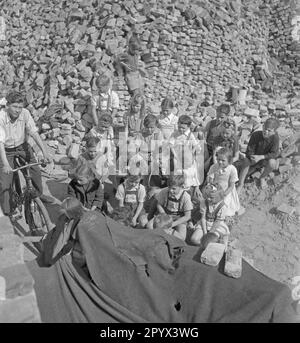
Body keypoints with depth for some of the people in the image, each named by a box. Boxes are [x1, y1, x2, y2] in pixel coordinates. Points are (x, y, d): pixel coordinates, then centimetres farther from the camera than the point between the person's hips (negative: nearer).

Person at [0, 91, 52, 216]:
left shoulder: (25, 113, -20)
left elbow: (34, 133, -20)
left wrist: (44, 152, -29)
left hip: (22, 146, 3)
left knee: (35, 170, 4)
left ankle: (39, 194, 29)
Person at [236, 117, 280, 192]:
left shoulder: (275, 137, -25)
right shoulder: (255, 135, -22)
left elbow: (275, 154, -24)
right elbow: (249, 151, -17)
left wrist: (261, 157, -35)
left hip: (266, 159, 0)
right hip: (255, 158, 1)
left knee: (272, 162, -33)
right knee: (245, 160, -30)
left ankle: (262, 178, 0)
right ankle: (240, 184, -15)